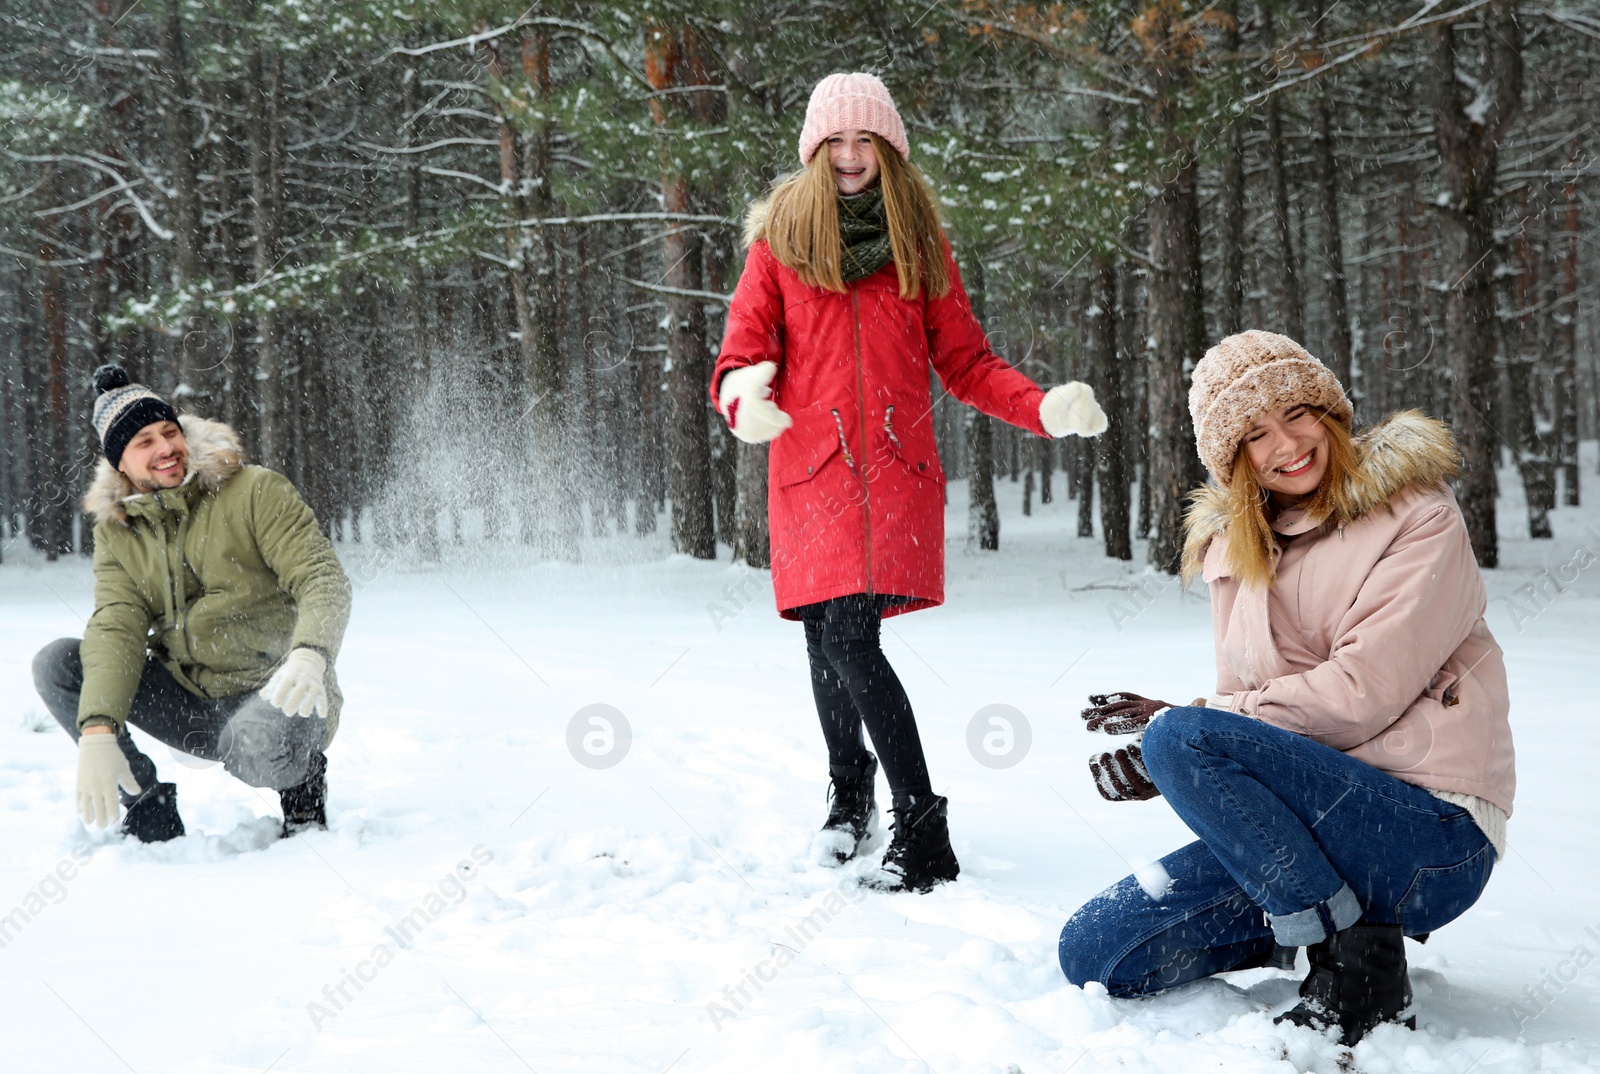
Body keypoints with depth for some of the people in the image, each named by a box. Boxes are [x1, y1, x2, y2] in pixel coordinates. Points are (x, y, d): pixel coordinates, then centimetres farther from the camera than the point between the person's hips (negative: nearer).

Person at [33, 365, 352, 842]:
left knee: (257, 749, -39)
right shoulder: (117, 531, 5)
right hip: (190, 702, 5)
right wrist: (97, 731, -26)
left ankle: (302, 780, -1)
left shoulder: (256, 492, -8)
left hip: (276, 693, -5)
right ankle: (148, 808, -1)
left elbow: (324, 579, -15)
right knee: (56, 663, -9)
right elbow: (116, 629, -9)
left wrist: (309, 657, -36)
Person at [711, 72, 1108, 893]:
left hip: (895, 470, -1)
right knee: (830, 642, 7)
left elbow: (965, 362, 11)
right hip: (810, 469, 1)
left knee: (849, 643, -16)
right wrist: (744, 397, -22)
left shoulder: (919, 242, 11)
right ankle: (850, 793, 34)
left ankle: (922, 839, -10)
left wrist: (1043, 408, -5)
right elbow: (742, 352, 3)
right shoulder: (780, 240, 8)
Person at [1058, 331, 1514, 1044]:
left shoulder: (1417, 518, -5)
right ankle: (1333, 924, 7)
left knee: (1181, 738, -28)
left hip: (1432, 836, -7)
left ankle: (1356, 964, -18)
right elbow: (1246, 708, 10)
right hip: (1307, 821, 7)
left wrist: (1177, 720, -11)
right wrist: (1158, 766, -12)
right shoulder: (1237, 546, 14)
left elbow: (1358, 695, -16)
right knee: (1093, 953, -7)